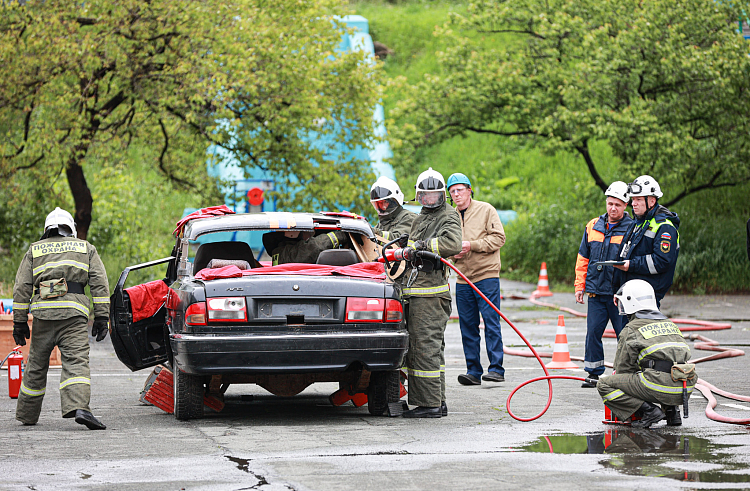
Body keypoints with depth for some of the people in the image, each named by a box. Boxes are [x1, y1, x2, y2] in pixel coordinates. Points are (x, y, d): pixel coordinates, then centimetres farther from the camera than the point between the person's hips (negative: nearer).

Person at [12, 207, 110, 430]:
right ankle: (79, 407, -32)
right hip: (74, 312, -1)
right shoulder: (85, 248, 18)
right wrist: (102, 317, 4)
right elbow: (99, 283, 6)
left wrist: (19, 321, 11)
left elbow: (22, 288, 10)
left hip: (43, 312, 1)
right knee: (76, 362, -11)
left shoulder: (35, 250, 19)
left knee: (36, 365, 12)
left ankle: (27, 414, 22)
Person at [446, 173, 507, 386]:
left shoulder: (486, 210, 0)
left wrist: (471, 245, -15)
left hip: (487, 275, -5)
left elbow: (498, 238, -8)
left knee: (491, 323, -7)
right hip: (463, 279, 5)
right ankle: (473, 371, 8)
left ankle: (496, 369, -6)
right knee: (468, 326, 4)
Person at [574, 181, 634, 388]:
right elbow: (583, 258, 16)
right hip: (596, 292, 4)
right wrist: (580, 286, 12)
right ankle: (594, 374, 14)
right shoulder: (593, 226, 10)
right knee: (593, 333, 4)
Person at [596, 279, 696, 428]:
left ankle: (648, 410, -8)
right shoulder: (670, 324, 25)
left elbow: (623, 368, 5)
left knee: (604, 385, 5)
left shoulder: (631, 330, 5)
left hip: (659, 387, -7)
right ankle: (671, 411, 15)